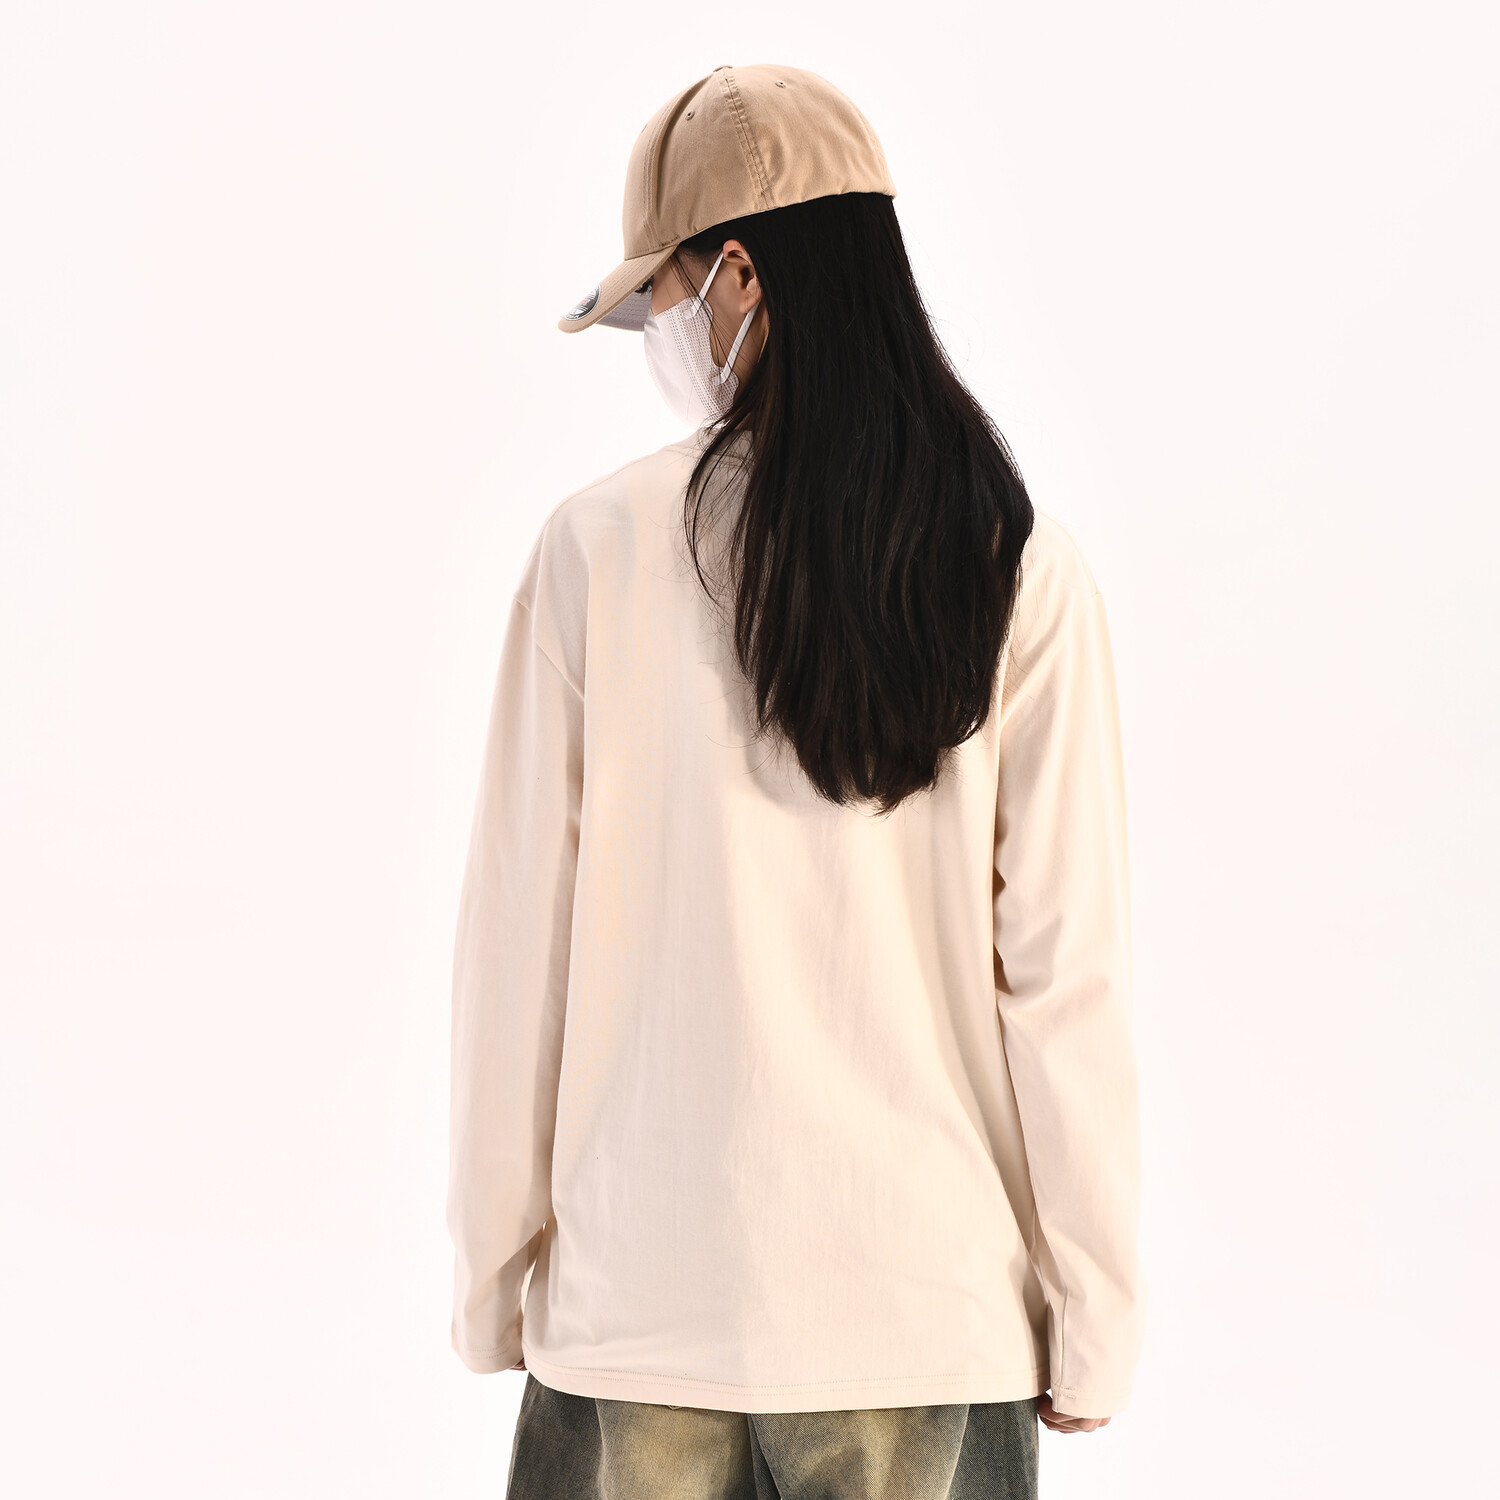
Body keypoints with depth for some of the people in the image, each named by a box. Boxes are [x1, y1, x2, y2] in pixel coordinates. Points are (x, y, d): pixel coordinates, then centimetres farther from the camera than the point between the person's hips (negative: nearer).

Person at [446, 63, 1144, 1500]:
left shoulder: (600, 545, -9)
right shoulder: (1020, 568, -7)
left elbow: (517, 943, -4)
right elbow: (1064, 968, -7)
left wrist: (496, 1268, 8)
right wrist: (1093, 1319, 3)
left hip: (642, 1288, 0)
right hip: (924, 1293, 1)